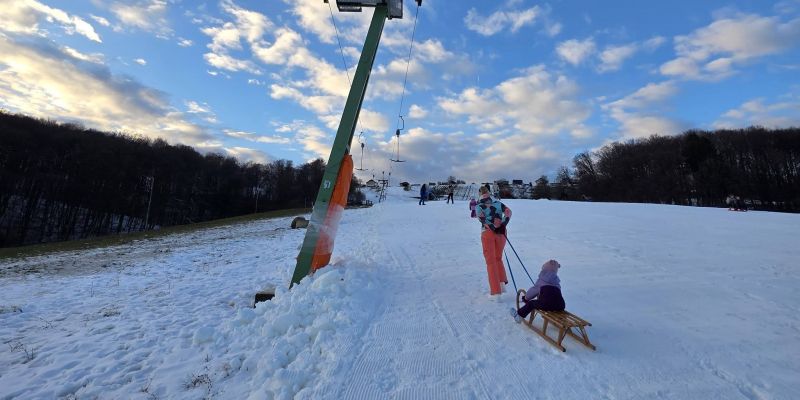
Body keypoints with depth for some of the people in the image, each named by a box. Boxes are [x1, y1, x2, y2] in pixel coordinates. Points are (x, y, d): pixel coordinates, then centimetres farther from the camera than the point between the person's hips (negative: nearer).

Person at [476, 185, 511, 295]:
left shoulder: (479, 206, 3)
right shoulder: (498, 203, 12)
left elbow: (481, 218, -14)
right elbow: (508, 211, 0)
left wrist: (492, 227, -15)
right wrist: (503, 224, -9)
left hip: (487, 233, -3)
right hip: (501, 232, 3)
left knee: (491, 262, 5)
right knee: (498, 258, 23)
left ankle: (496, 290, 4)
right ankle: (502, 283, 15)